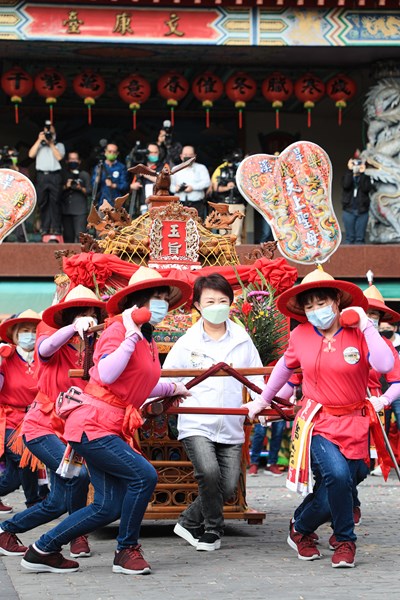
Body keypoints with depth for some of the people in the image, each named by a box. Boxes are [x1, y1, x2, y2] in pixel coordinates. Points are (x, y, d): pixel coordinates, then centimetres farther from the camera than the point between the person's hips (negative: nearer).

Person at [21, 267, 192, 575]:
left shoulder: (148, 342, 16)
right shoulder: (118, 329, -11)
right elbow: (107, 375, -27)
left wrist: (172, 388, 43)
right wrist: (132, 335, -25)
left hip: (113, 429, 10)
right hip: (93, 425, -10)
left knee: (109, 506, 5)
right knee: (144, 476, -20)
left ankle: (42, 552, 16)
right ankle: (127, 551, -3)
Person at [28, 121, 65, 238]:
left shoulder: (59, 145, 17)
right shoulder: (39, 145, 21)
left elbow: (59, 157, 0)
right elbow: (31, 154, 4)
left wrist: (51, 144, 1)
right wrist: (39, 140, 3)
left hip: (55, 176, -2)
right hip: (41, 176, 2)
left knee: (55, 202, -6)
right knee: (42, 202, -1)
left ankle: (56, 228, -6)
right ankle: (45, 228, 1)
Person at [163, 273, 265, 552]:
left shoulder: (242, 340, 8)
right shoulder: (187, 343, 3)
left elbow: (256, 379, 9)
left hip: (230, 426, 3)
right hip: (196, 424, -3)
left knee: (228, 487, -3)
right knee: (209, 472, -25)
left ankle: (189, 522, 21)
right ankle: (213, 529, -2)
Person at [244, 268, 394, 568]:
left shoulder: (358, 334, -5)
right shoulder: (301, 335, 2)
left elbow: (385, 365, -23)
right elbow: (286, 366, 22)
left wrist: (366, 325, -19)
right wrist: (263, 399, 30)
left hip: (353, 425, 0)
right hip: (317, 422, 0)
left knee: (331, 500, -3)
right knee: (337, 475, -27)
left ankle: (301, 529, 29)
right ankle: (346, 542, -4)